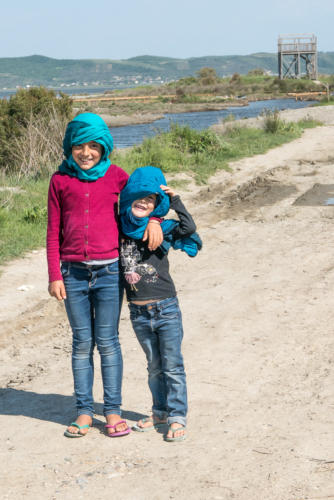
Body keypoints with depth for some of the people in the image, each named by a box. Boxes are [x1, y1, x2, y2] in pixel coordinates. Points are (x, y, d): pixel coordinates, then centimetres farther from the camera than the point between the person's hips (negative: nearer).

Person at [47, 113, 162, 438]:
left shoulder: (116, 177, 2)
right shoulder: (60, 180, 4)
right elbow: (53, 232, 6)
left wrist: (153, 219, -5)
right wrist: (54, 275, 0)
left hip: (109, 271, -1)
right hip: (73, 273, 1)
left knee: (107, 341, 3)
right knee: (82, 342, 7)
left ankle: (113, 411, 12)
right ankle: (84, 411, 16)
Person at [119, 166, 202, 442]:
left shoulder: (162, 229, -5)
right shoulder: (121, 228, 3)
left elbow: (189, 227, -22)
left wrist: (174, 199, -17)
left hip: (166, 308, -3)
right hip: (139, 312, 3)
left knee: (173, 365, 1)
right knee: (154, 367, 16)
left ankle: (177, 418, 9)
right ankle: (160, 413, 29)